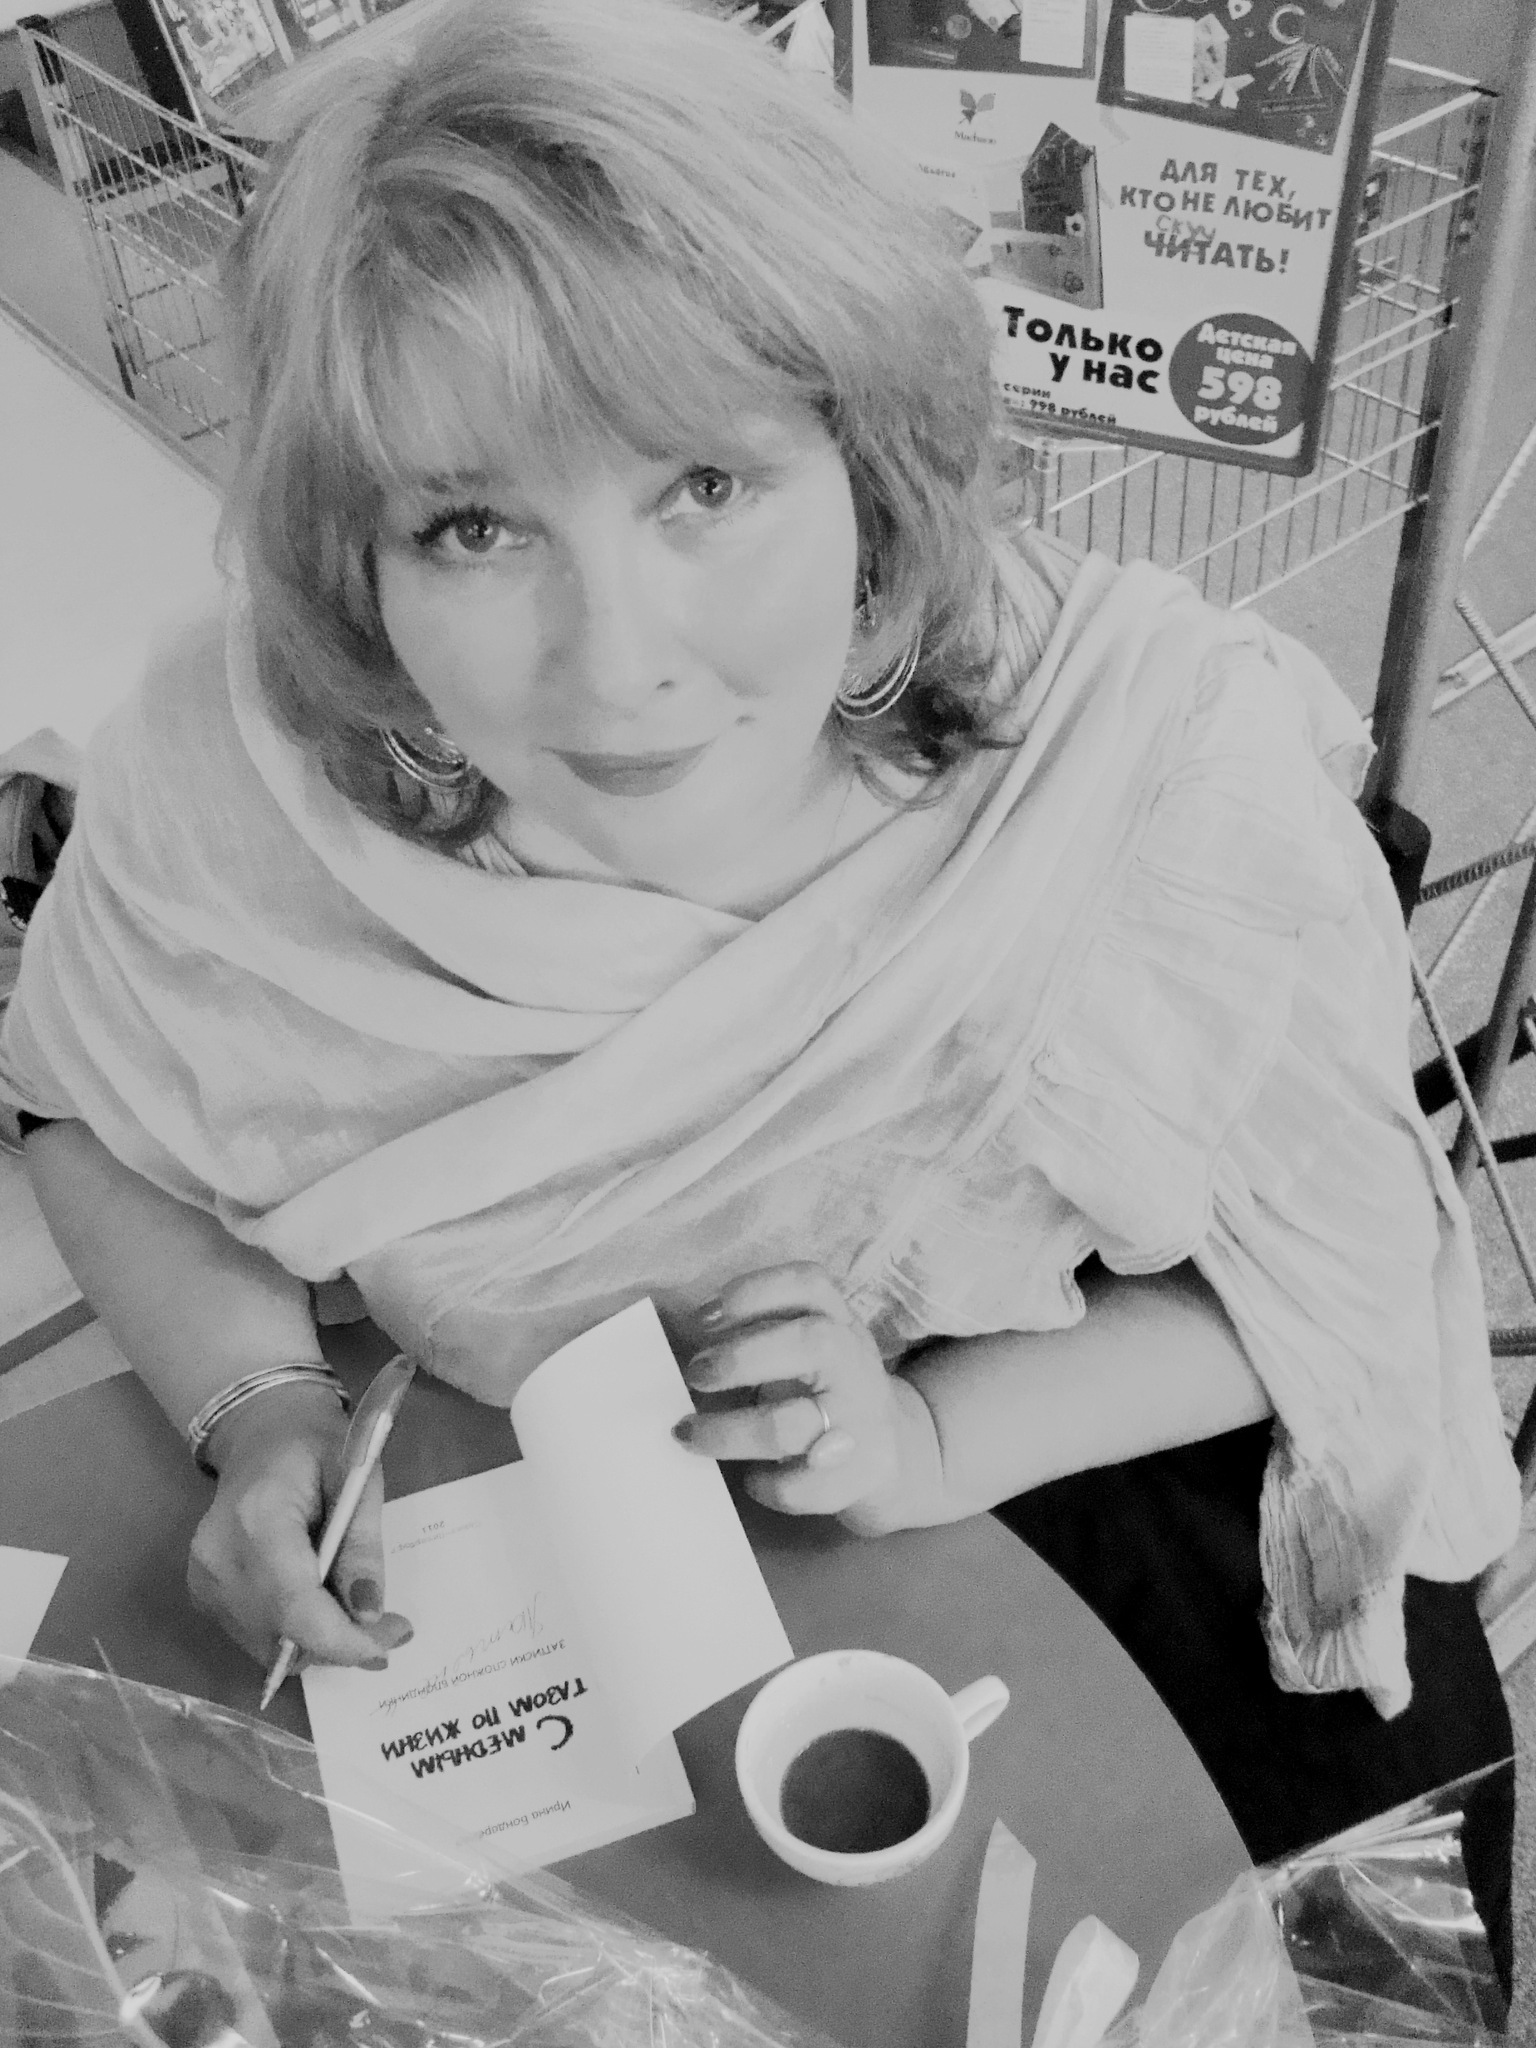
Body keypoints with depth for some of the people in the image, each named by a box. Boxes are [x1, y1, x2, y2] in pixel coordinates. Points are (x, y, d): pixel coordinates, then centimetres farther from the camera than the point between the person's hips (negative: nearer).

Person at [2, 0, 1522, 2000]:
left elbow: (1331, 1251, -13)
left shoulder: (1172, 760, -30)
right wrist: (263, 1411, -21)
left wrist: (944, 1435, -28)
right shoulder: (226, 790, -27)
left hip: (1056, 1462, 0)